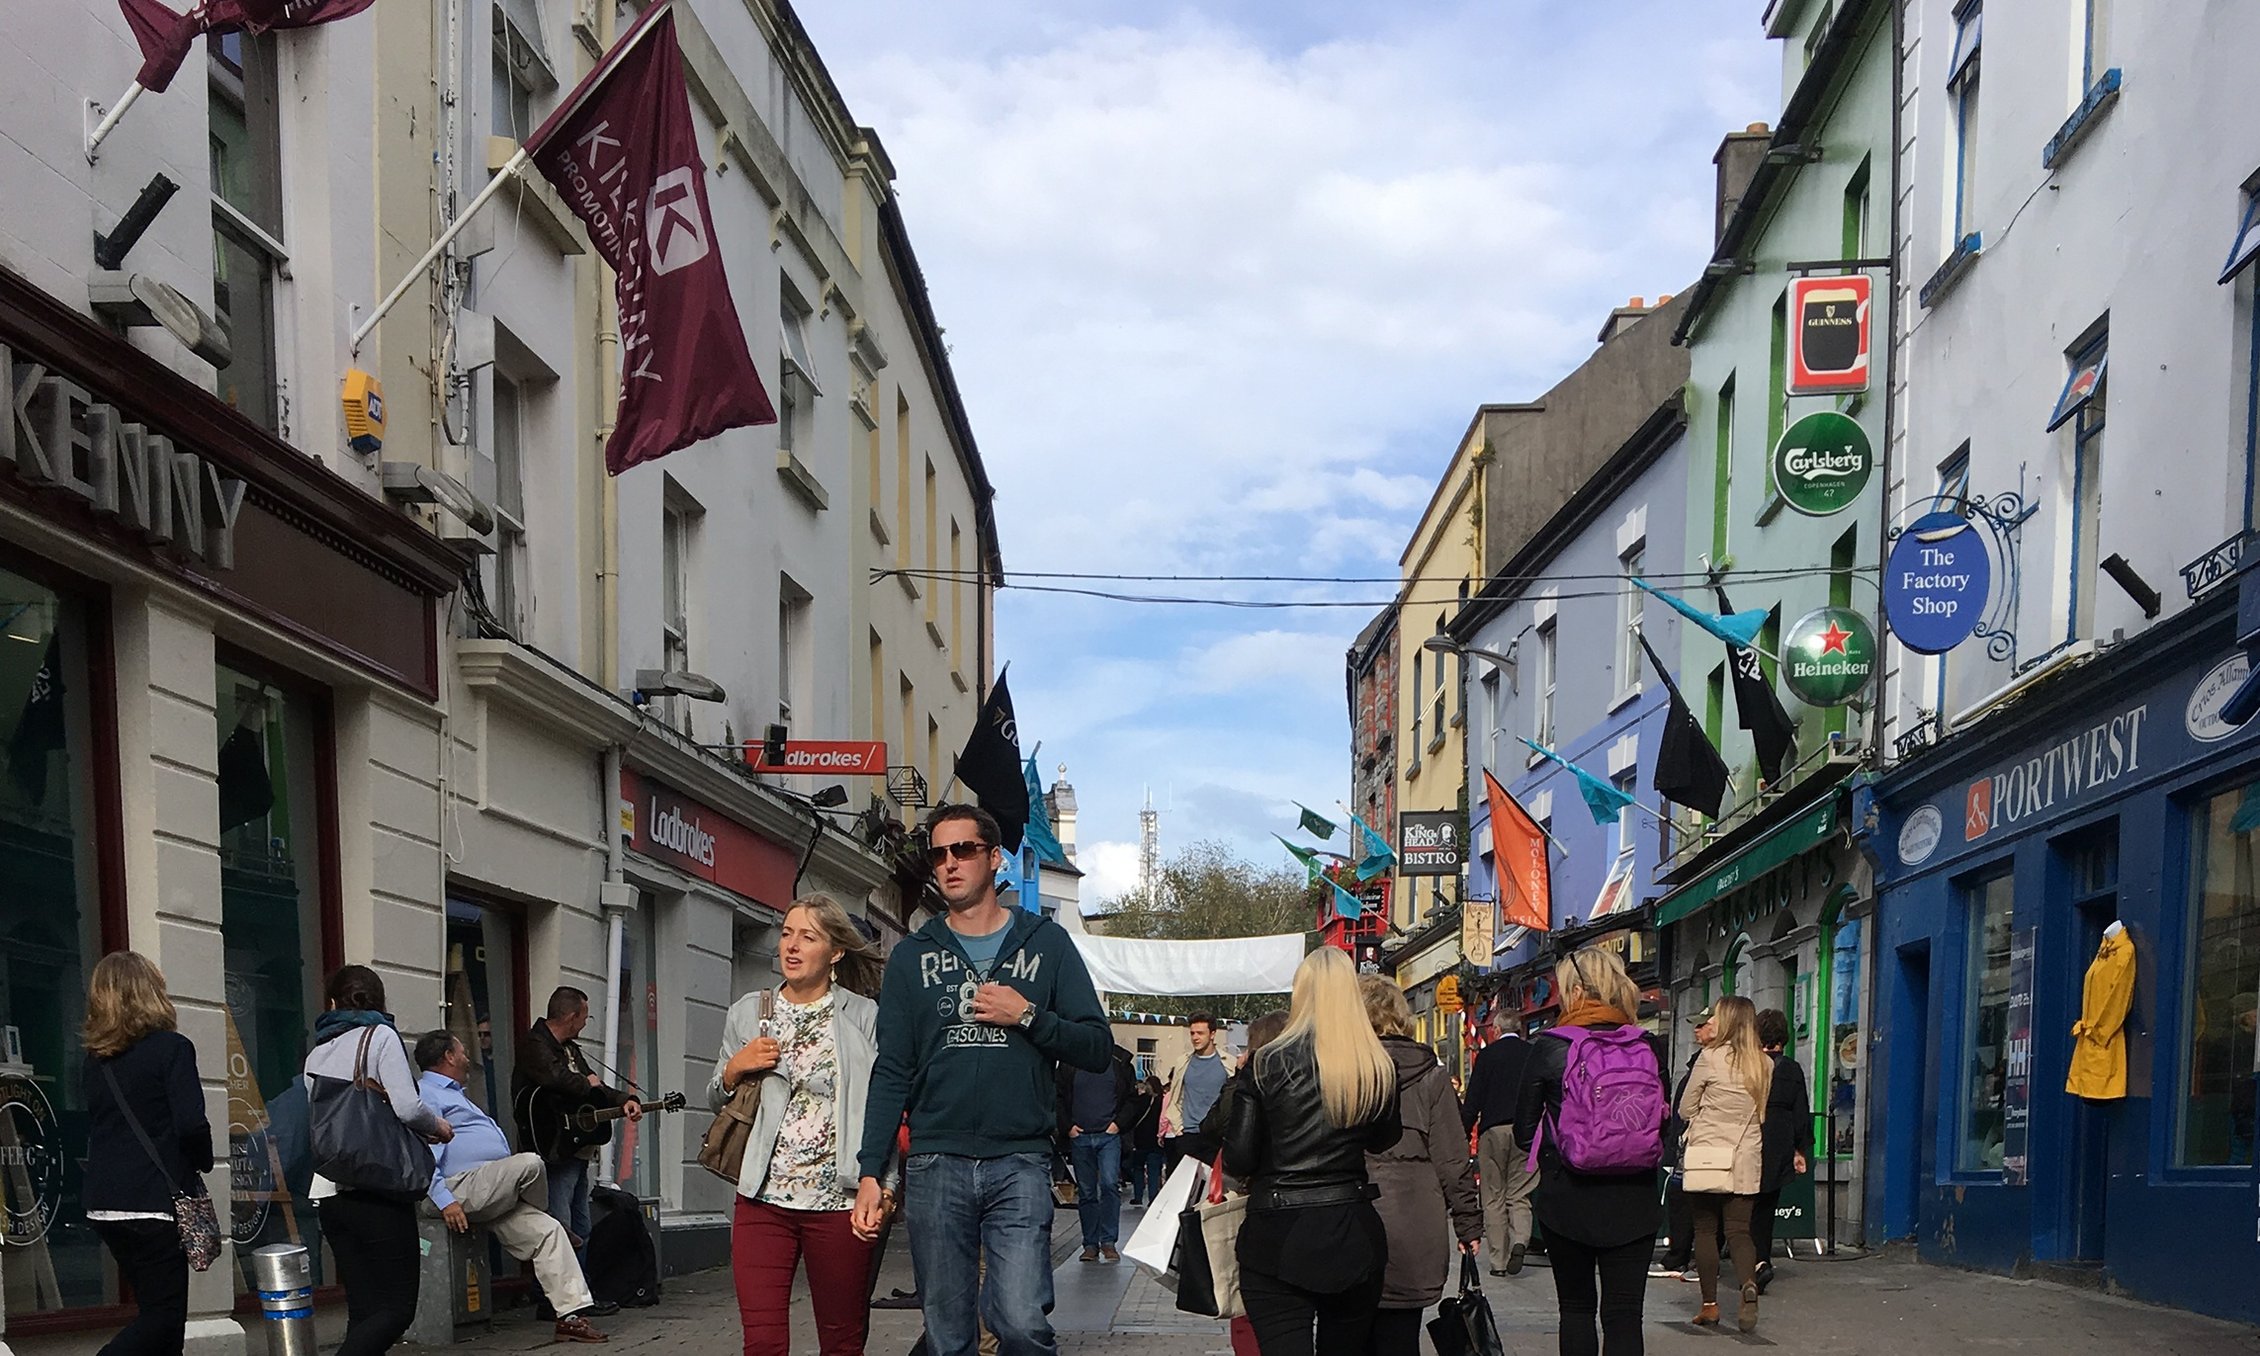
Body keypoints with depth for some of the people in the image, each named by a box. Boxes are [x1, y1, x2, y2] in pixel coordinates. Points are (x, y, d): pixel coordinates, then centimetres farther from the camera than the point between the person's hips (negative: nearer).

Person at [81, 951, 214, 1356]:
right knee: (163, 1316, -4)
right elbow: (191, 1125, -17)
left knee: (156, 1310, 14)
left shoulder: (96, 1058, 12)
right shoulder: (171, 1048, -8)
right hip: (154, 1201, -7)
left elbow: (93, 1127, 17)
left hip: (104, 1205, 7)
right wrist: (203, 1163, 3)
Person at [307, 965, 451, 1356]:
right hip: (378, 1190, -6)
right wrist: (437, 1126, 6)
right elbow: (406, 1107, -15)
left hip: (329, 1191, 6)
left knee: (364, 1309, 8)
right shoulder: (380, 1037, -3)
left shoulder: (316, 1054, 15)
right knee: (398, 1306, -3)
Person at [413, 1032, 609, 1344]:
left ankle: (571, 1312, -13)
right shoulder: (425, 1093, -3)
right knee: (531, 1163, -26)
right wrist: (444, 1200, -26)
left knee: (547, 1229, -7)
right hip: (458, 1190, -10)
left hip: (488, 1196, 10)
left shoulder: (452, 1094, 32)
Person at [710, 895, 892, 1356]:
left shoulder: (865, 1018, 2)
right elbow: (715, 1102, 22)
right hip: (764, 1199, 2)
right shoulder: (748, 1013, 12)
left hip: (839, 1203, -2)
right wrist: (734, 1069, 1)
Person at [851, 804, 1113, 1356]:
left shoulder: (1046, 943, 7)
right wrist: (870, 1172, 0)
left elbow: (1098, 1048, 4)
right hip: (935, 1165, 2)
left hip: (1020, 1165, -2)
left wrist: (1028, 1016, -10)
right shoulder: (912, 956, 11)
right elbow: (892, 1073, 8)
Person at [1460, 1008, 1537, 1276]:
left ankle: (1499, 1261, 6)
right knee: (1520, 1195, 9)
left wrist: (1463, 1133, 1)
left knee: (1494, 1198, 6)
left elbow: (1473, 1100, -5)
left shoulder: (1487, 1055, -1)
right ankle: (1520, 1241, -17)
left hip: (1493, 1130, -2)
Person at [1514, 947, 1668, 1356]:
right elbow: (1663, 1126, 5)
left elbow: (1525, 1132, -3)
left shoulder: (1548, 1050, -9)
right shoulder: (1649, 1048, -4)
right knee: (1624, 1315, 2)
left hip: (1566, 1199, -1)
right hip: (1632, 1203, 1)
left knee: (1576, 1306, 15)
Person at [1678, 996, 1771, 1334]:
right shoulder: (1765, 1065, 4)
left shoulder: (1710, 1058, -9)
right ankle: (1749, 1288, -21)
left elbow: (1685, 1109, 1)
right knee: (1739, 1231, 4)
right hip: (1745, 1159, 3)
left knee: (1705, 1229, 7)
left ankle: (1710, 1303, 8)